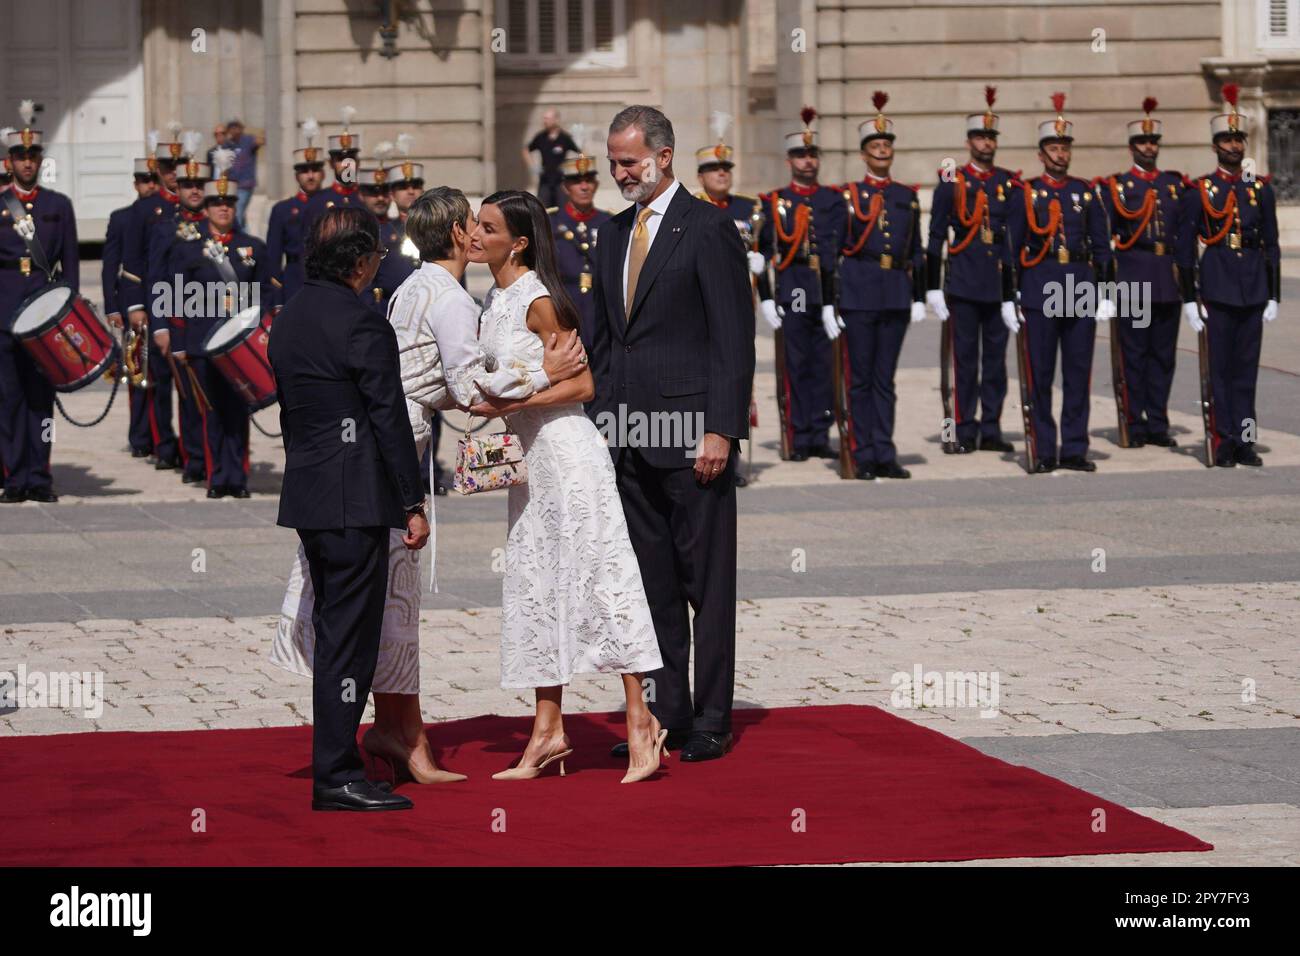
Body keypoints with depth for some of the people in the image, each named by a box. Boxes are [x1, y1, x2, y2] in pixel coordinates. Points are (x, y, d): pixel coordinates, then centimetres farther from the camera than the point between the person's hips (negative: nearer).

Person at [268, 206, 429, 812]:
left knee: (331, 631, 15)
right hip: (355, 500, -9)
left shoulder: (289, 319, 11)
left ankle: (331, 759, 19)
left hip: (306, 497, 9)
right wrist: (413, 505, -9)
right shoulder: (363, 326, -15)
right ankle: (336, 778, -5)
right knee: (349, 635, -6)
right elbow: (390, 421, -14)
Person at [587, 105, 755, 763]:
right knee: (652, 583, 9)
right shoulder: (614, 234, 15)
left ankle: (712, 721, 3)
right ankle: (667, 713, 15)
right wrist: (599, 421, 11)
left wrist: (720, 430, -16)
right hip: (629, 437, 7)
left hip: (691, 434, -7)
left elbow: (734, 338, -10)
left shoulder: (707, 228, -6)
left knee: (706, 581, -1)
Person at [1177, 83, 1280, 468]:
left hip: (1253, 289, 3)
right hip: (1216, 288, -3)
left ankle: (1245, 440, 9)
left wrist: (1273, 295, 6)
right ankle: (1223, 442, 2)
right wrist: (1189, 299, -5)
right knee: (1219, 367, -1)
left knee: (1247, 367, 5)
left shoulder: (1261, 190, 8)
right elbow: (1185, 248, -1)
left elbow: (1271, 246, 11)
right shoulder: (1198, 192, 0)